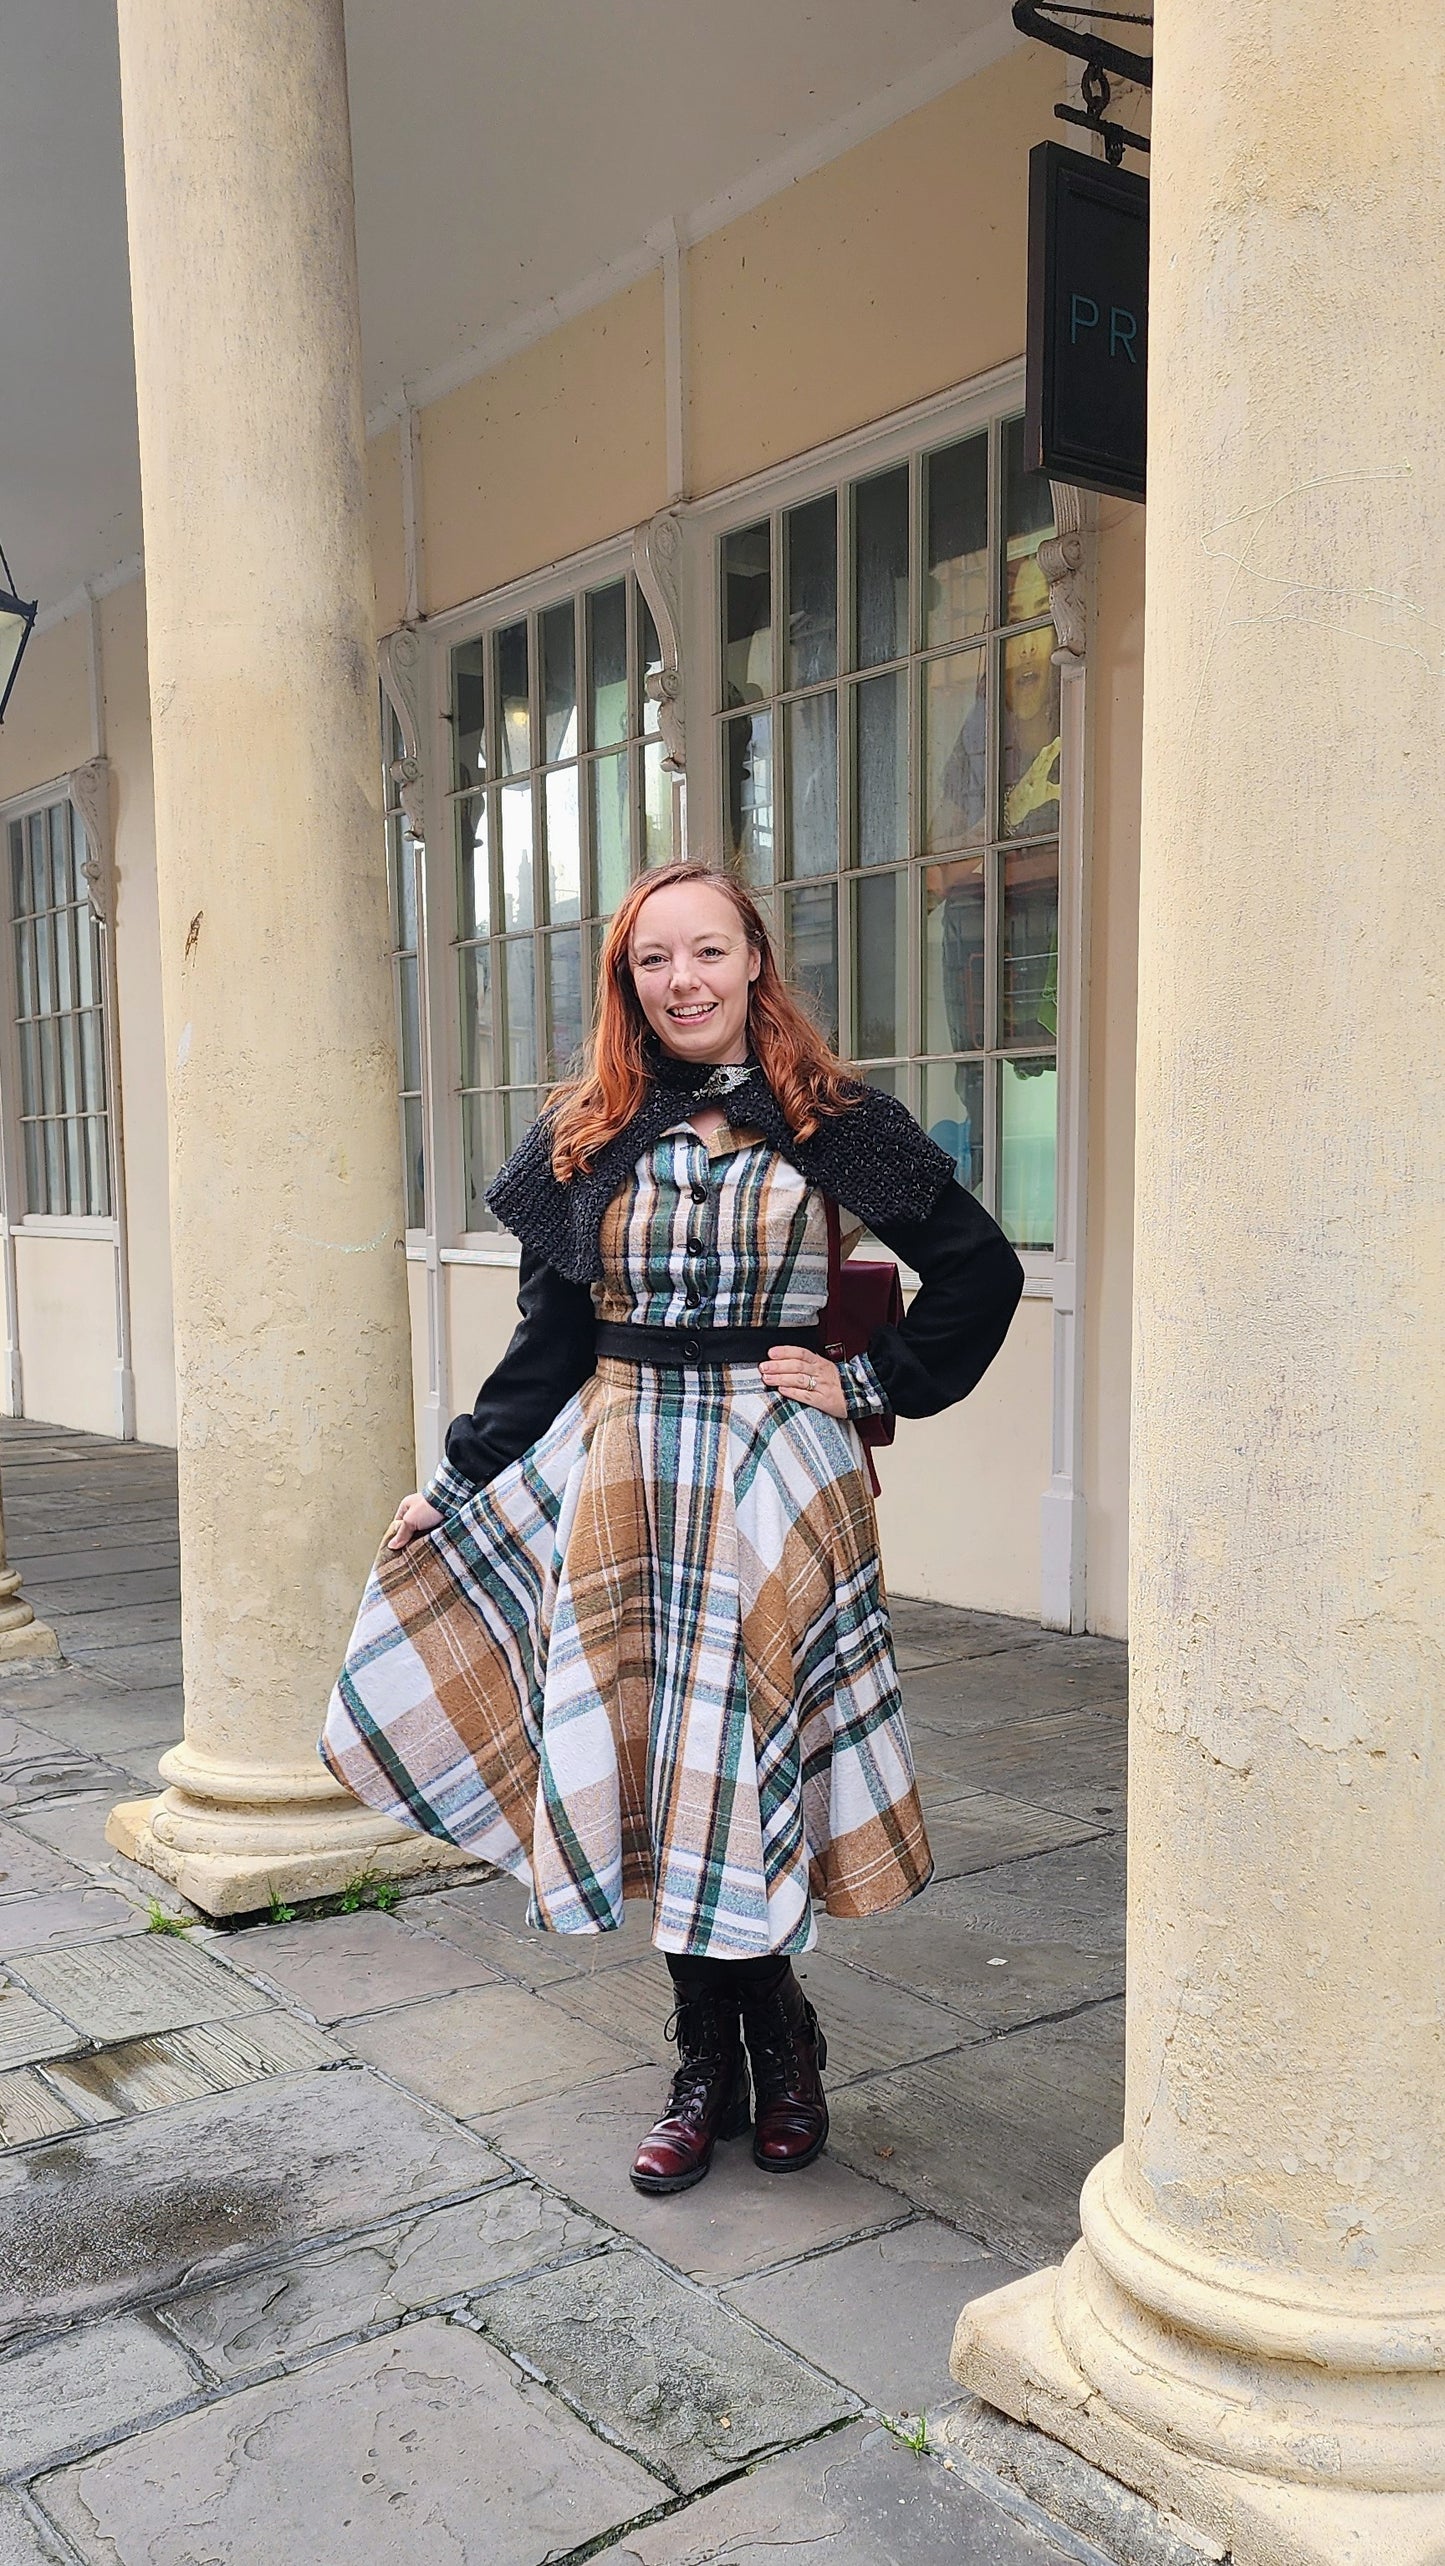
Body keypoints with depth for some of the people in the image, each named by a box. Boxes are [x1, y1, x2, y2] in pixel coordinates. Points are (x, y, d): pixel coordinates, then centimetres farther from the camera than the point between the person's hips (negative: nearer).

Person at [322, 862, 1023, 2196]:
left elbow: (982, 1269, 5)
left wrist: (870, 1383, -1)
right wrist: (455, 1481, 12)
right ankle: (714, 2065, 22)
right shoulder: (585, 1142, 8)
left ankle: (773, 2047, 24)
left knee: (745, 1765, 0)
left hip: (774, 1486, -2)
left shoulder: (831, 1124, 0)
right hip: (620, 1483, 3)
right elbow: (547, 1339, 12)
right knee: (652, 1769, 5)